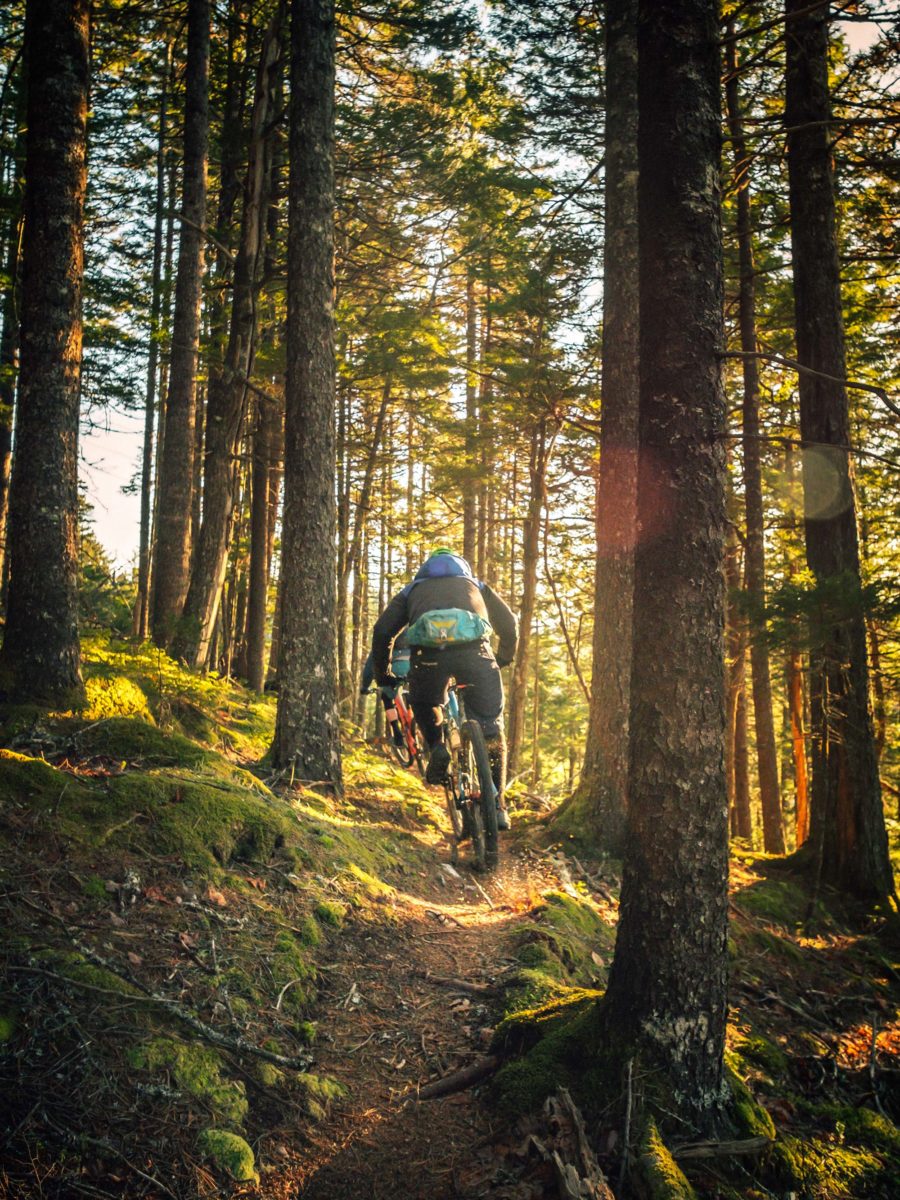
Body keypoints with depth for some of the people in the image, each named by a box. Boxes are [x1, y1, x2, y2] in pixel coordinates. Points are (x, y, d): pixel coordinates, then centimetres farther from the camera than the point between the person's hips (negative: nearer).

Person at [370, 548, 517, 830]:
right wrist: (501, 662, 45)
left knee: (424, 709, 32)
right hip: (474, 650, 0)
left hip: (427, 653, 0)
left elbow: (381, 631, 23)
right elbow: (509, 627, 30)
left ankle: (437, 747, 8)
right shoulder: (476, 585, 37)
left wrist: (382, 675, 34)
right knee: (490, 731, 14)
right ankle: (496, 805, 14)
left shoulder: (413, 589, 34)